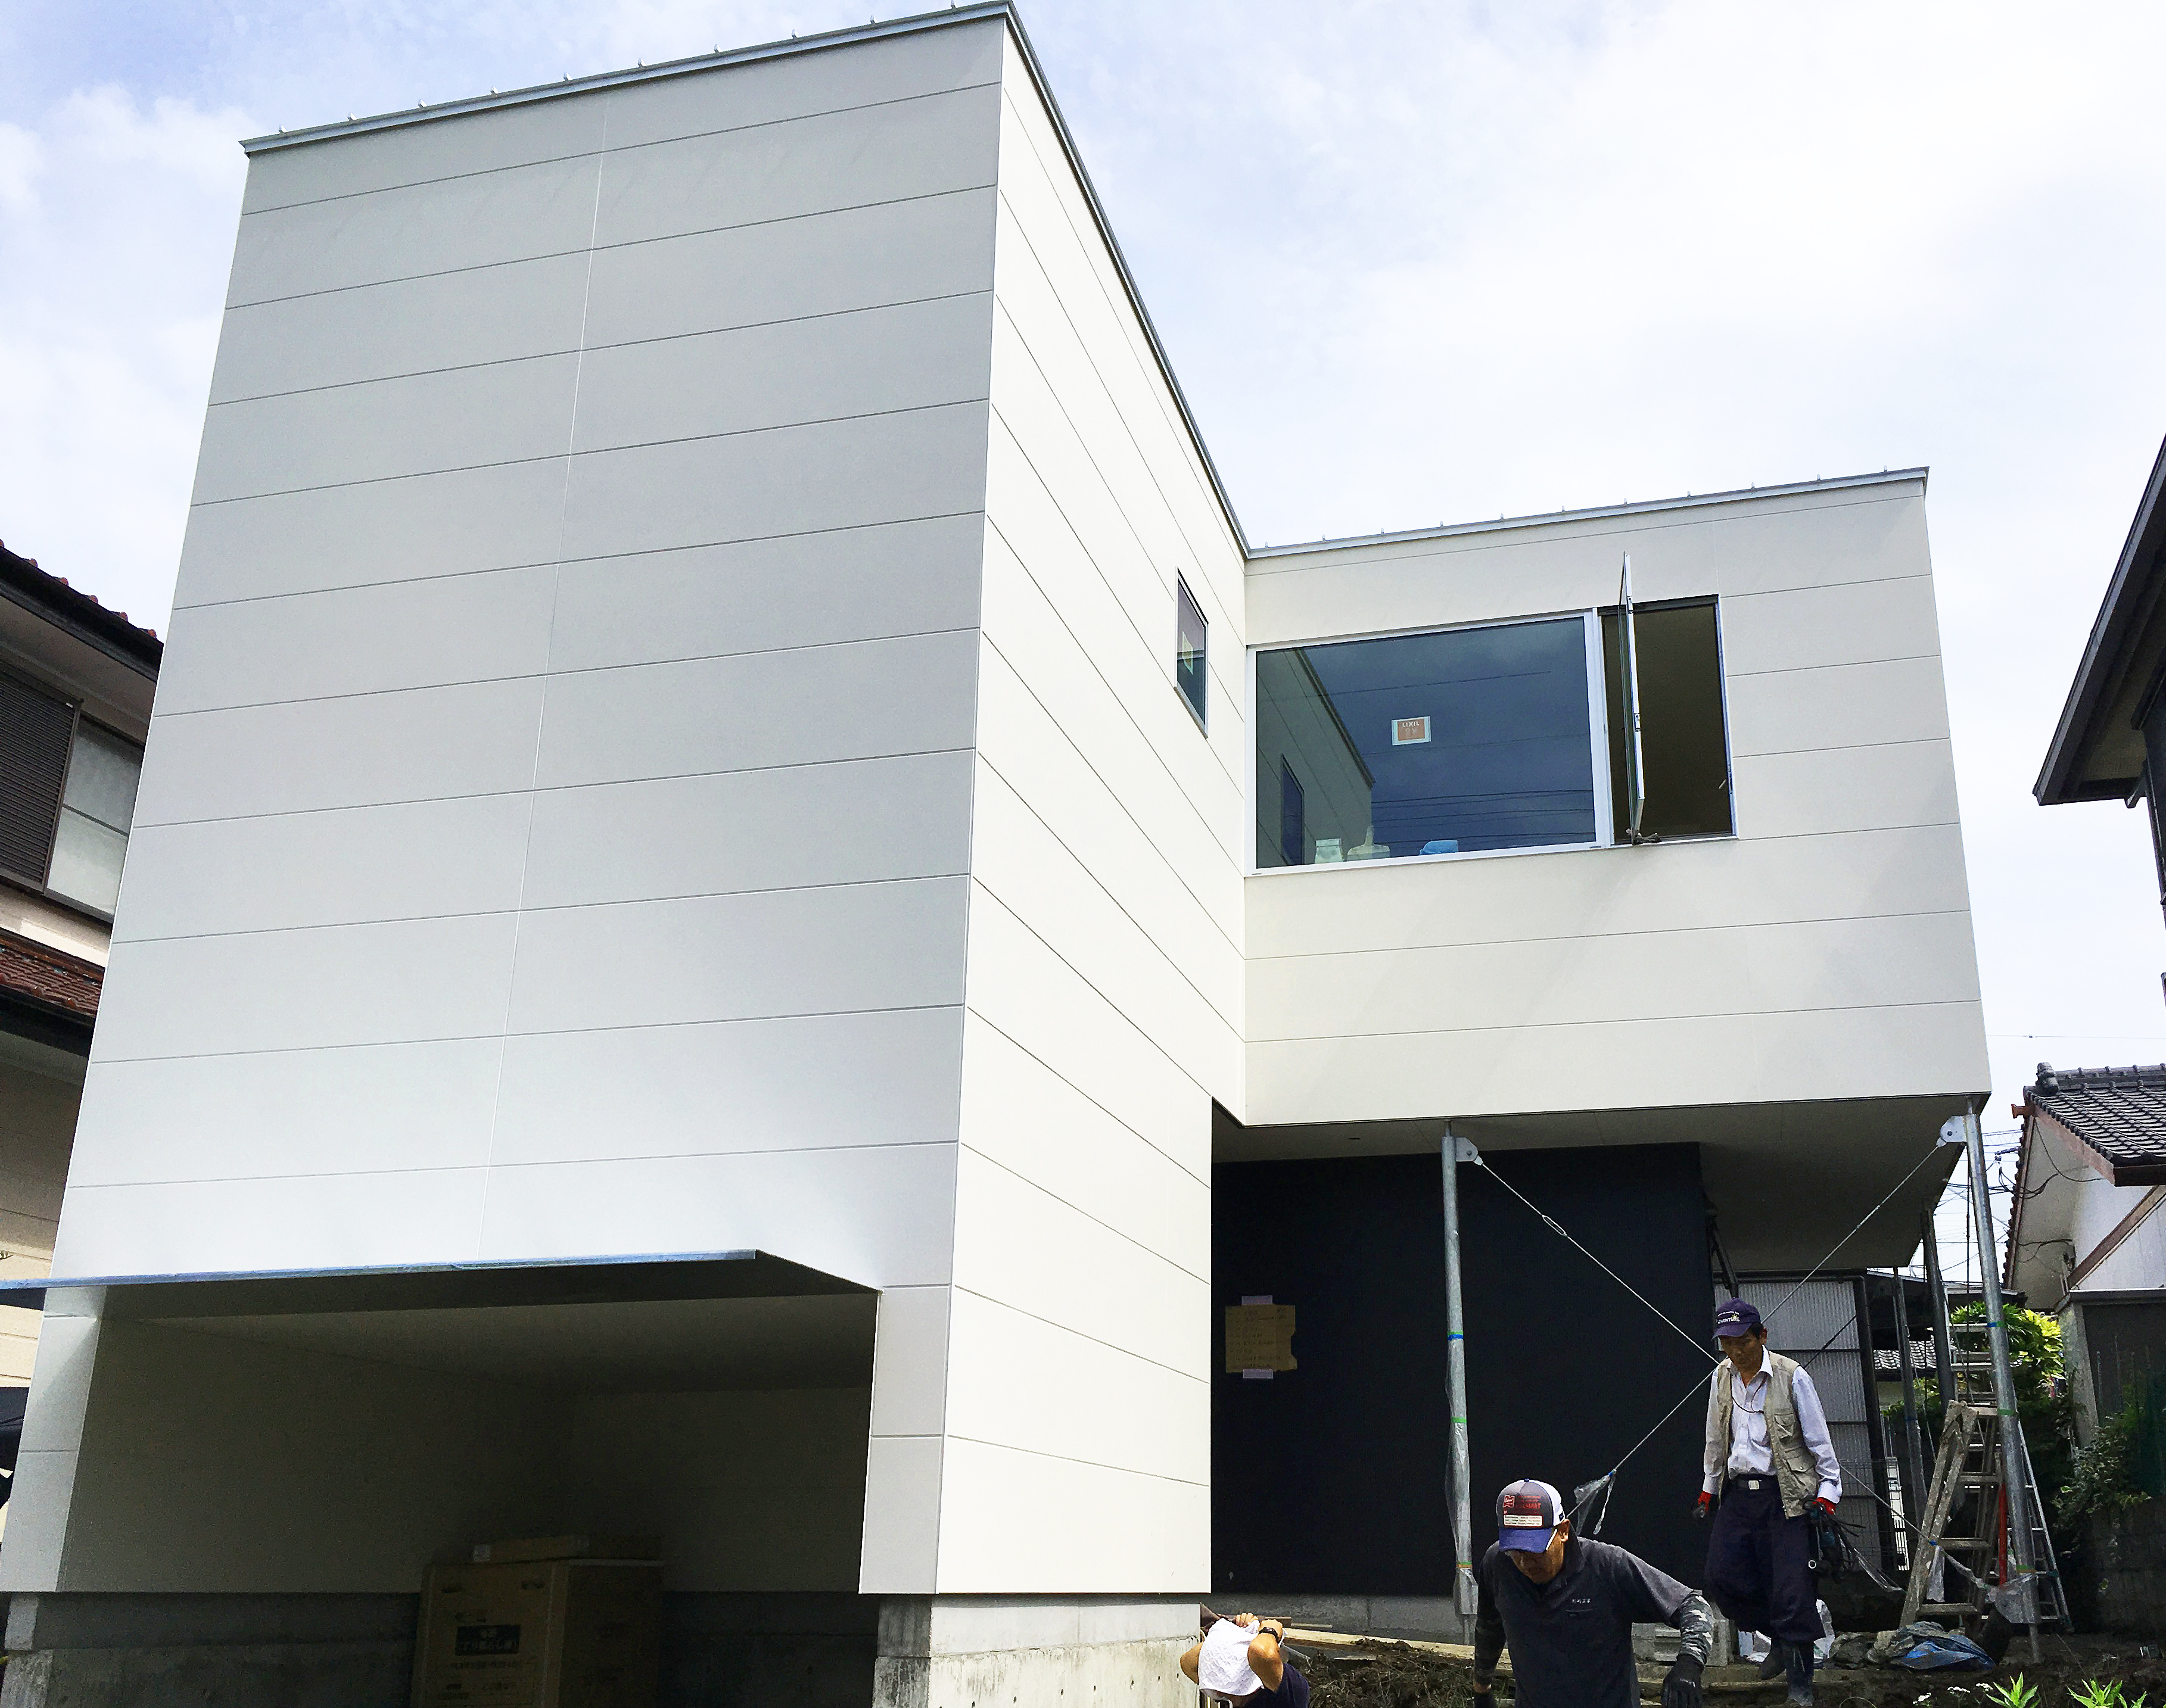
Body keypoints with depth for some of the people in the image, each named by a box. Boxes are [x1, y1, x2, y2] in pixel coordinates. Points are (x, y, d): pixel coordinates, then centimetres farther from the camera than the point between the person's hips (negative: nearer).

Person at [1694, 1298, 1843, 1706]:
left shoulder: (1792, 1377, -8)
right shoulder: (1721, 1377, 8)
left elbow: (1818, 1439, -3)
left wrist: (1827, 1492, -7)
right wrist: (1709, 1488, 20)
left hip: (1785, 1495, -5)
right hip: (1737, 1492, 5)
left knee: (1791, 1589, -7)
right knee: (1722, 1578, -1)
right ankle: (1780, 1638, 23)